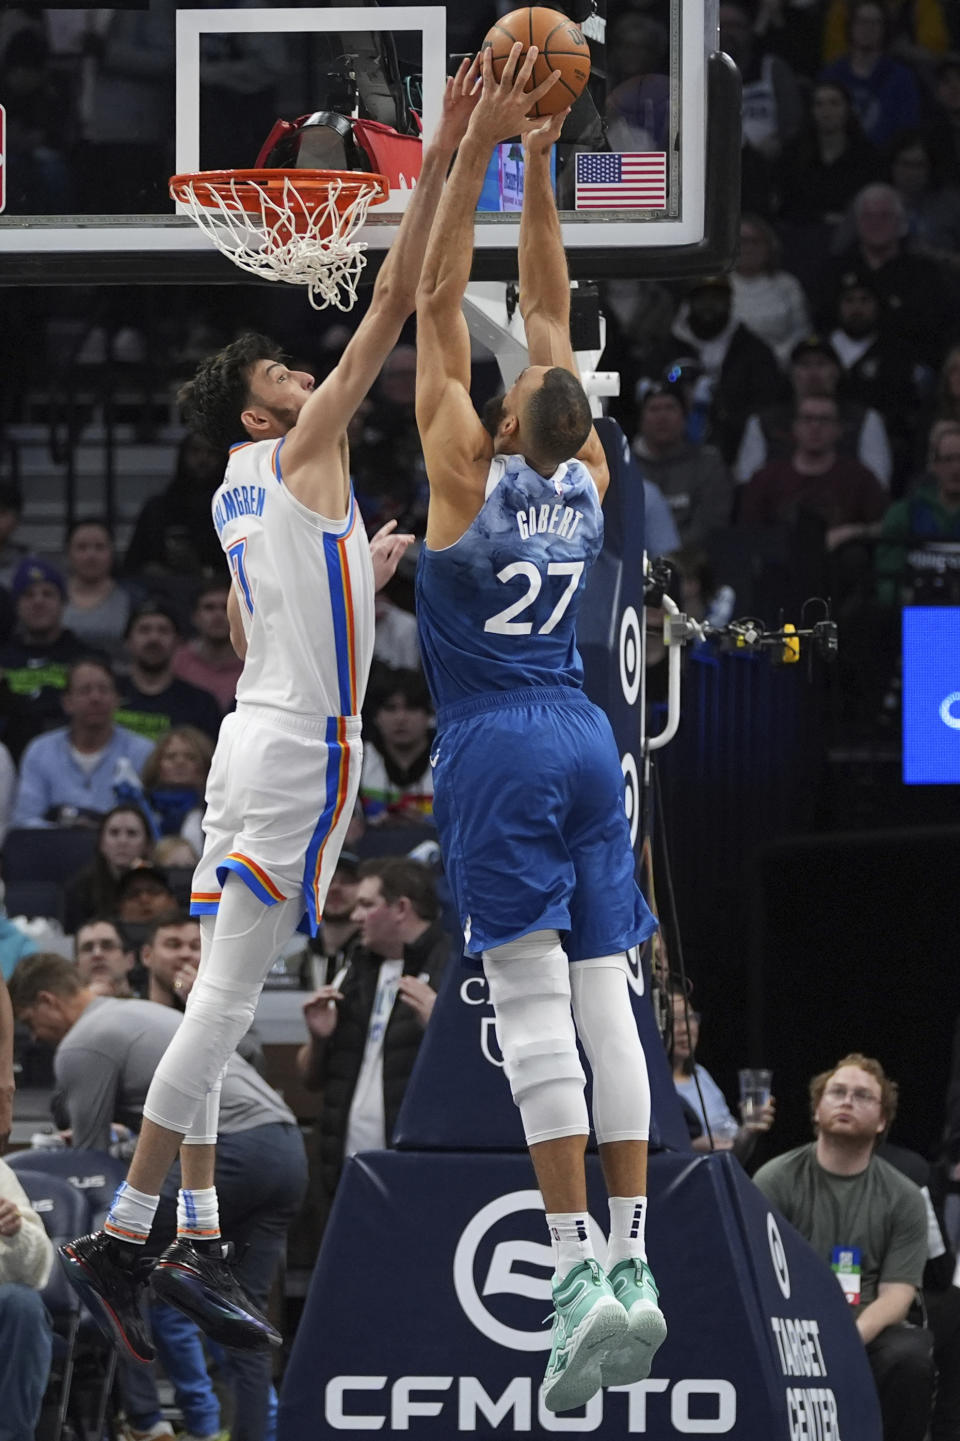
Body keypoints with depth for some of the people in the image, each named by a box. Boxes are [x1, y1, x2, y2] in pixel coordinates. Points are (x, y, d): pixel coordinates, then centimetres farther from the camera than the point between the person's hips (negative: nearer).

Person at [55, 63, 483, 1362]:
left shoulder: (239, 499, 18)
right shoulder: (304, 451, -5)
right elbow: (393, 302, -10)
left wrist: (366, 570, 31)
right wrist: (437, 166, -9)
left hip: (253, 736, 9)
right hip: (302, 753, -9)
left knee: (220, 999, 6)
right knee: (226, 1000, -11)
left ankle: (200, 1246, 5)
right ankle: (123, 1238, -14)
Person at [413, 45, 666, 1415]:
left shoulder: (467, 471, -6)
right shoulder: (588, 482, 8)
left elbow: (439, 302, -3)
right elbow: (548, 307, 17)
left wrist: (482, 147, -1)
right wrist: (536, 165, 18)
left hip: (497, 743, -6)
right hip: (585, 738, 6)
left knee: (533, 1000, -12)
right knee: (603, 990, 2)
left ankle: (579, 1272, -21)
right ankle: (633, 1258, -3)